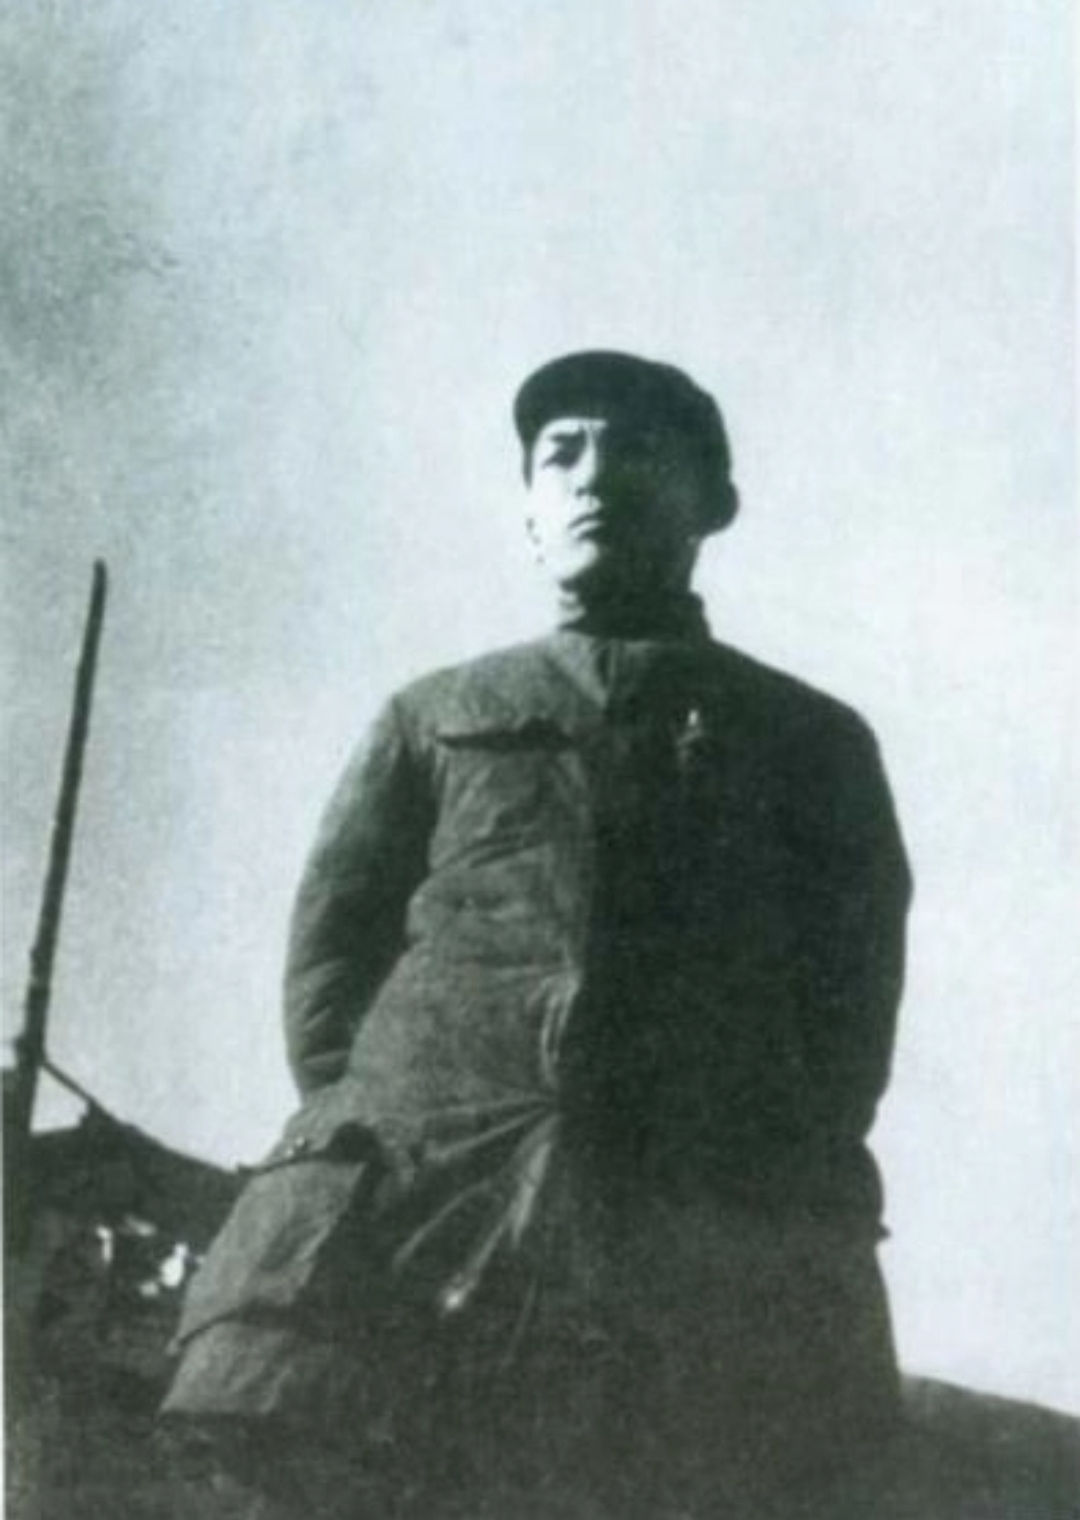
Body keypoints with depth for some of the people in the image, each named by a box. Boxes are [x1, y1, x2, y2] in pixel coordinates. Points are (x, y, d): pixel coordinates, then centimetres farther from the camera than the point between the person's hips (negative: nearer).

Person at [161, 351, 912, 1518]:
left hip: (714, 1232, -1)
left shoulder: (810, 738, 23)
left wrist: (778, 1191, -3)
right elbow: (329, 953, 18)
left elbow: (853, 1000, 13)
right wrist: (367, 1149, 1)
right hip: (412, 1192, 1)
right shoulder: (431, 719, 27)